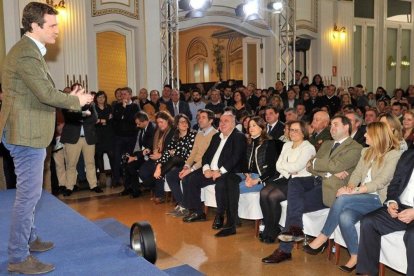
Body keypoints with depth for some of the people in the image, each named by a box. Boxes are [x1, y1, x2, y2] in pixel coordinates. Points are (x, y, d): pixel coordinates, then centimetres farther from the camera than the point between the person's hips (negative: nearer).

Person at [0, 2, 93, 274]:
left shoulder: (32, 51, 15)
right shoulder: (25, 53, -18)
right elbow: (46, 93, -23)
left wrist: (68, 98, 5)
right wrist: (77, 101, -10)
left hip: (30, 133, 11)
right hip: (26, 134, -11)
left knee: (30, 192, 21)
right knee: (29, 194, -4)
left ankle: (29, 238, 36)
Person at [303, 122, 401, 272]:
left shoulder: (394, 155, -6)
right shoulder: (366, 152, 17)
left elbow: (380, 181, -16)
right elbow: (357, 173, 11)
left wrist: (354, 191, -23)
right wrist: (350, 186, -12)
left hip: (377, 199, -6)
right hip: (361, 198, 6)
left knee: (342, 199, -30)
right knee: (345, 218, -28)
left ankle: (323, 237, -17)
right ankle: (355, 256, -11)